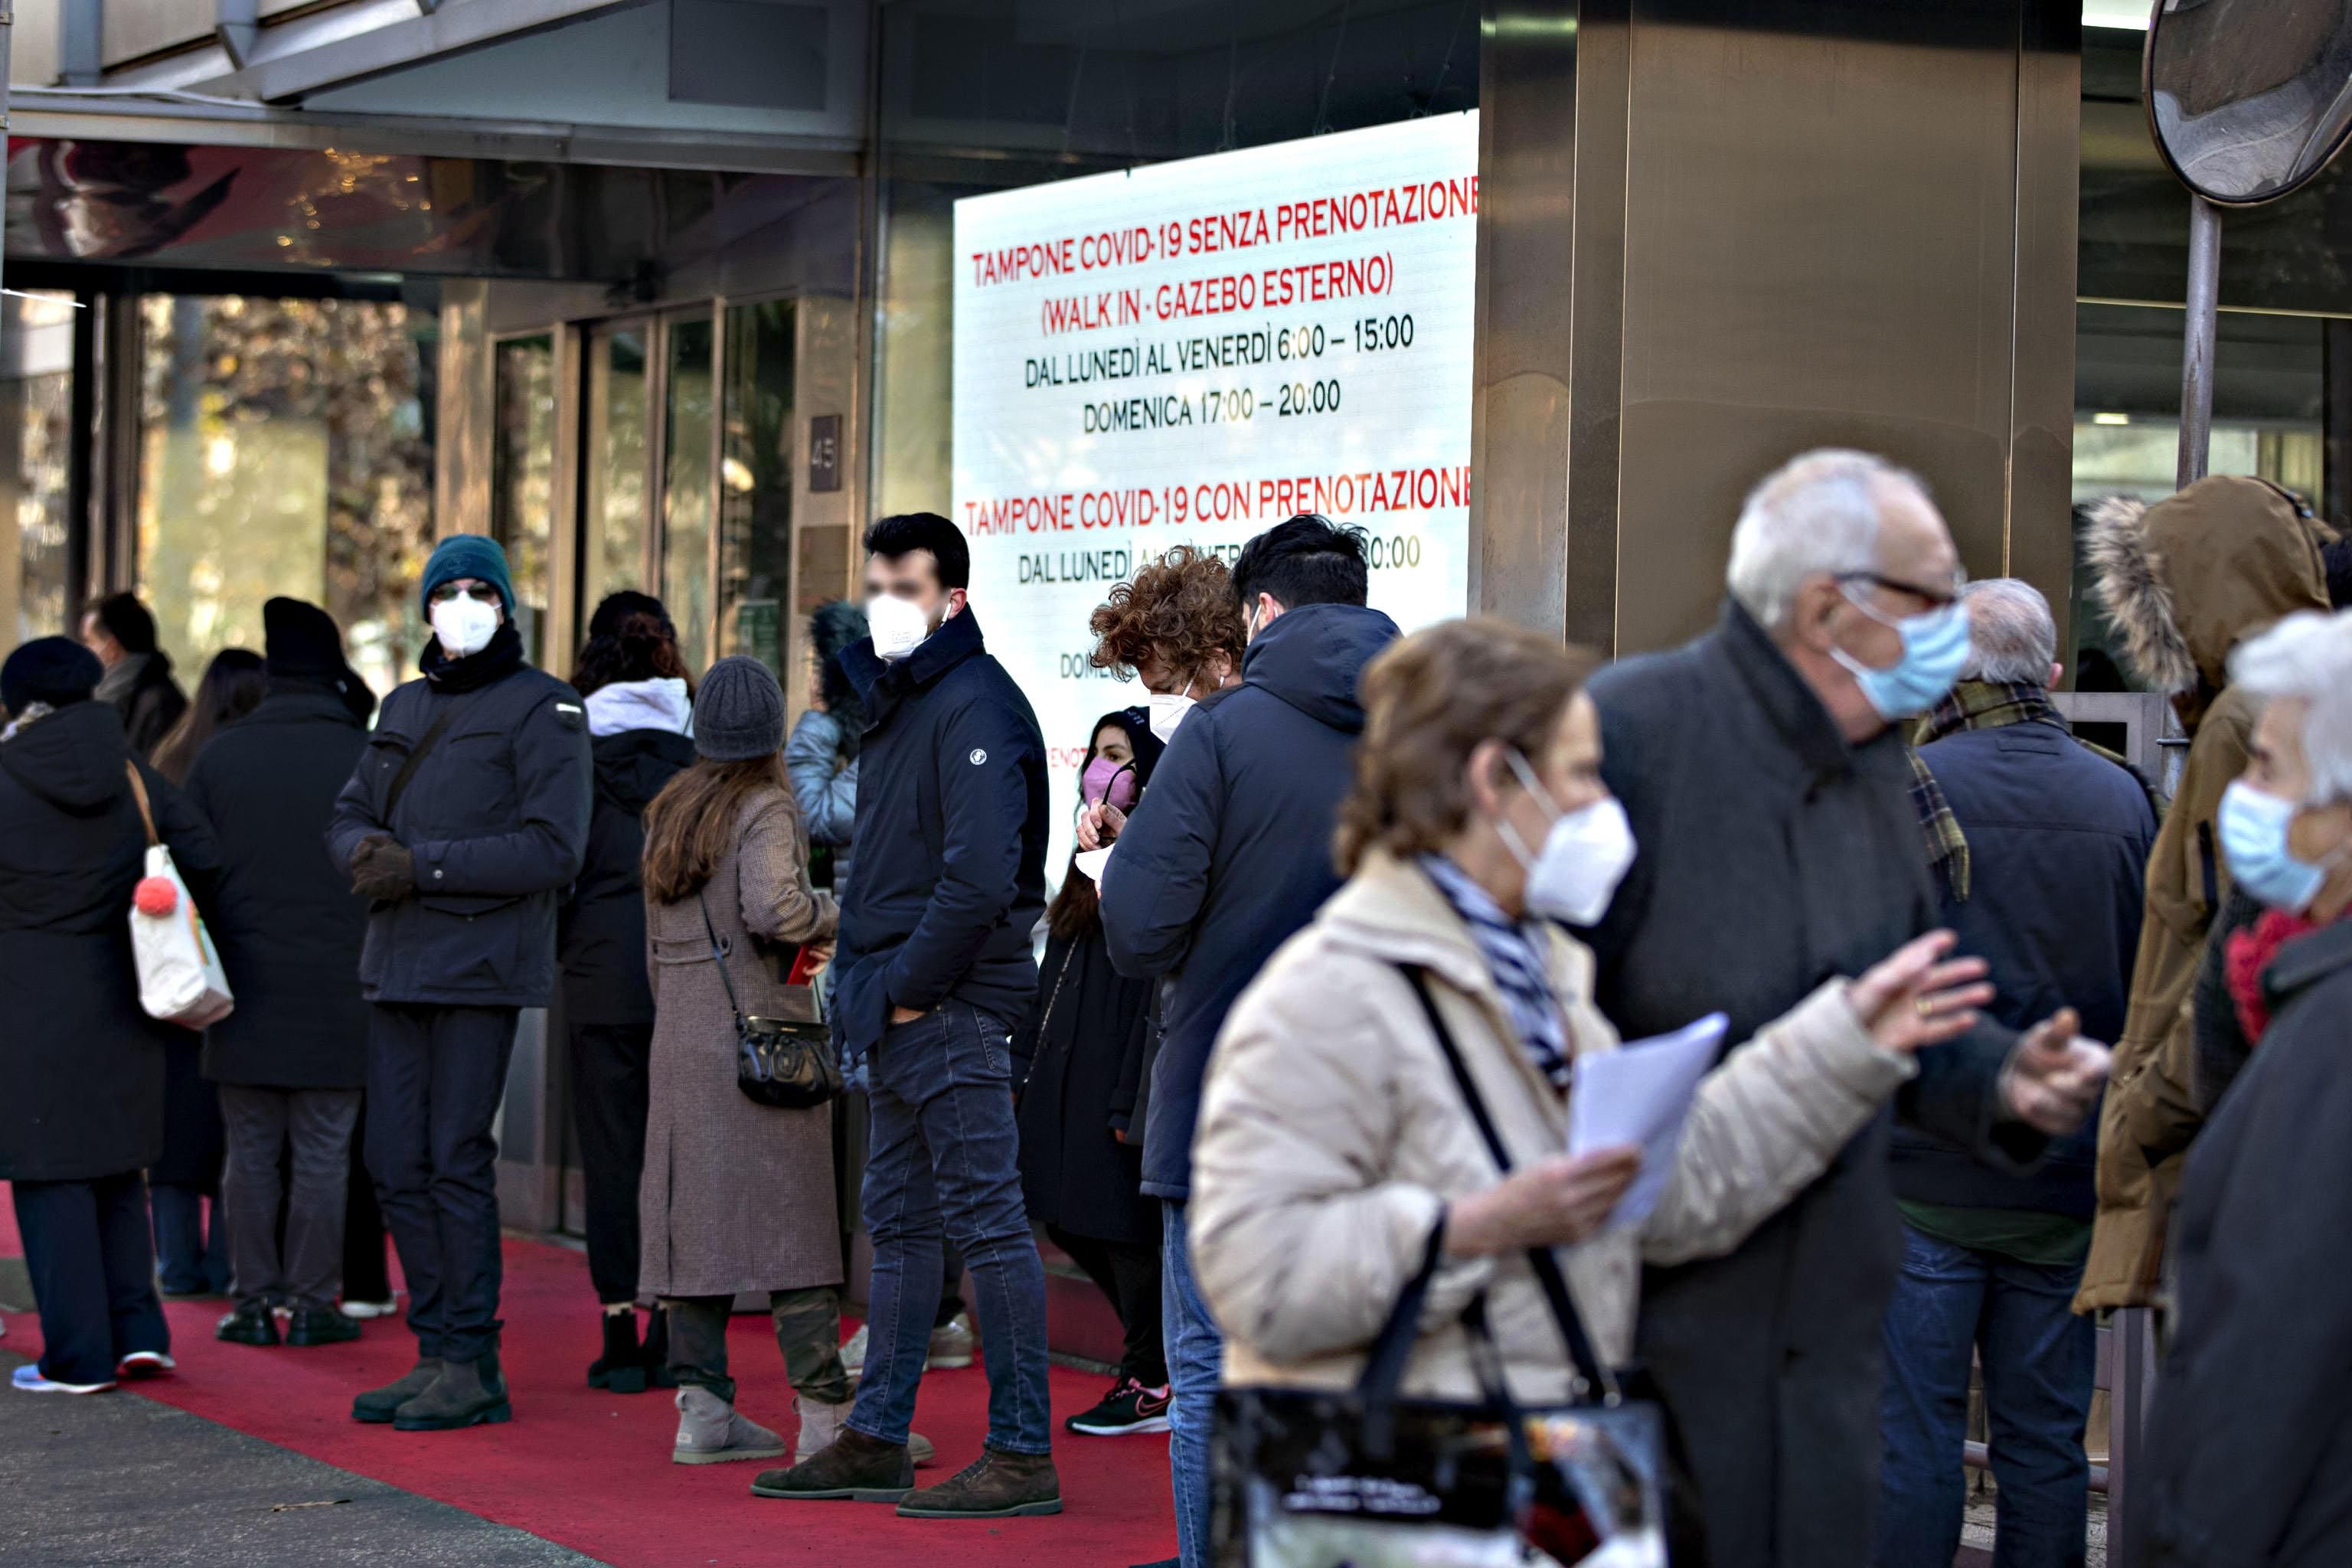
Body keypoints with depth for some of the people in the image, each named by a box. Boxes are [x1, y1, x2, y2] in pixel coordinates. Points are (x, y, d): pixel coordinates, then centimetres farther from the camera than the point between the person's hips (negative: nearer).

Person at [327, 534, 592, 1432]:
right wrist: (366, 851, -7)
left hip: (480, 965, -7)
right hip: (397, 967, 7)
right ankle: (436, 1352, 14)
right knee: (396, 1165, 6)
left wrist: (425, 864, -17)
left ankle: (474, 1367, -3)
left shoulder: (540, 710, -4)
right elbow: (348, 814, 18)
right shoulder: (405, 708, 18)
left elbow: (552, 850, -13)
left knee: (457, 1161, -8)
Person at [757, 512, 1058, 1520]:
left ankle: (1023, 1455, -5)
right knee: (898, 1223, 14)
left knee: (988, 1219, -7)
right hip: (898, 1017, 10)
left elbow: (980, 878, -23)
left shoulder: (974, 707, -14)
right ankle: (876, 1440, 21)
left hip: (950, 1014, -10)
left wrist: (909, 987, -17)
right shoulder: (899, 702, 18)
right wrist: (862, 983, 13)